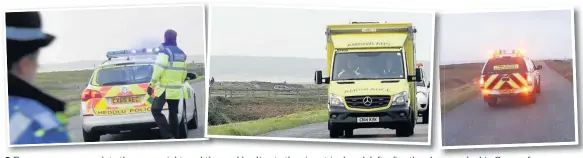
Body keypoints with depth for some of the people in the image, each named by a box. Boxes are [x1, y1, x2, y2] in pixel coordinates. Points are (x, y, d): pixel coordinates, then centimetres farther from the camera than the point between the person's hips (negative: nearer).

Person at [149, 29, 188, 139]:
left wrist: (151, 85, -13)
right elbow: (183, 72, 18)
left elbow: (158, 70, -18)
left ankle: (168, 136, -16)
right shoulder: (182, 54, 12)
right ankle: (175, 137, 10)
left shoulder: (165, 52, -12)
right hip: (176, 89, 7)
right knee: (173, 113, 12)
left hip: (165, 88, -7)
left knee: (156, 111, -5)